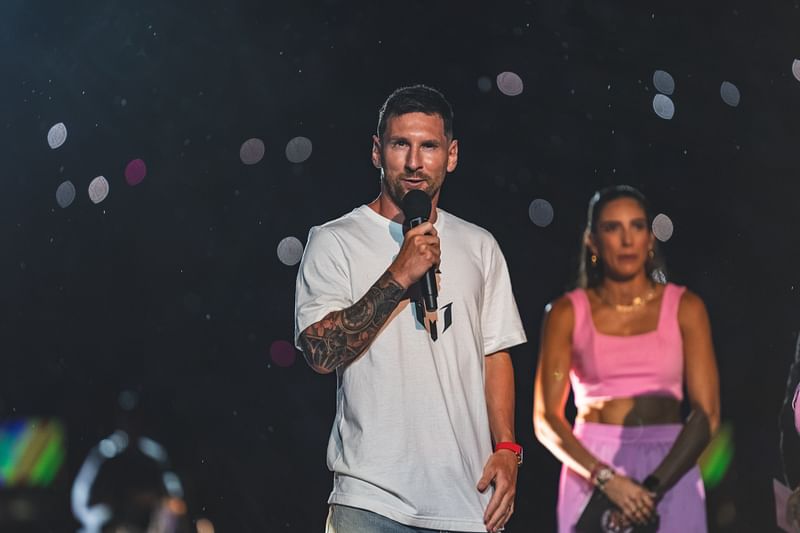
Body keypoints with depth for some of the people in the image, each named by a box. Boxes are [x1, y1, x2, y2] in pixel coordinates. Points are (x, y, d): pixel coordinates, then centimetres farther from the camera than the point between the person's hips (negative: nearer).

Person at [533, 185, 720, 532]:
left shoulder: (684, 307, 0)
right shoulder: (568, 312, 0)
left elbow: (707, 414, -6)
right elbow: (545, 418, -5)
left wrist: (653, 488, -17)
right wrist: (607, 478, -18)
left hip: (672, 467, 0)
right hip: (591, 467, 0)